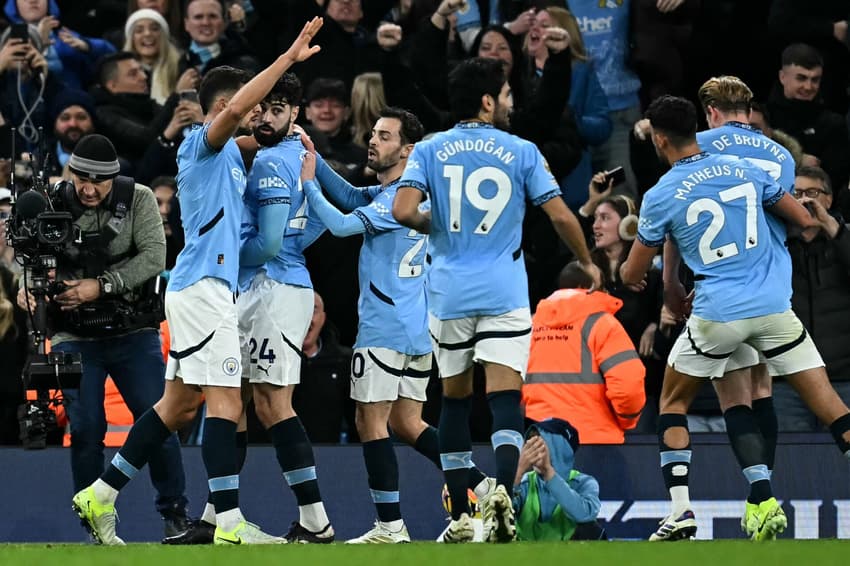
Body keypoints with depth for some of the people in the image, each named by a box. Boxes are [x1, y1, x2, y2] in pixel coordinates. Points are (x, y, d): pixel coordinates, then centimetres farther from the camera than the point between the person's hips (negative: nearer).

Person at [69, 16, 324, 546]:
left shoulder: (231, 155, 20)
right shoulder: (203, 143, -8)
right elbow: (235, 109, -27)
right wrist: (289, 58, -29)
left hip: (206, 289, 10)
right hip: (203, 285, -10)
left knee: (180, 404, 11)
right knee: (225, 400, -12)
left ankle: (101, 496, 15)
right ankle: (230, 522, -16)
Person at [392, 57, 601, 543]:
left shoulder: (429, 151, 4)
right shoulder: (521, 152, 1)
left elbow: (404, 211, -8)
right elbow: (561, 215, 0)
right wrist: (588, 264, 16)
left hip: (449, 293, 2)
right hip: (504, 293, -2)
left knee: (455, 398, 14)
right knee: (506, 398, -6)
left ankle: (461, 516, 16)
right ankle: (503, 491, -31)